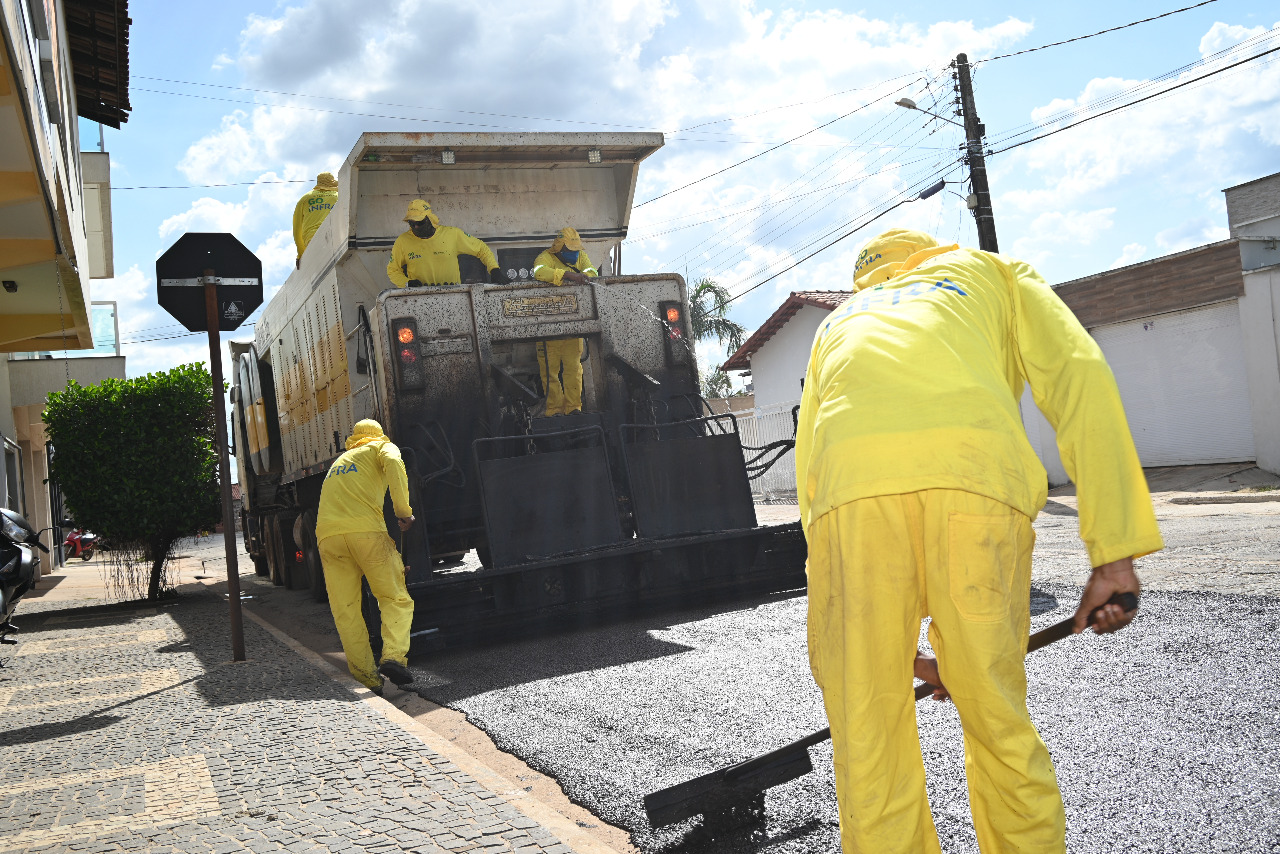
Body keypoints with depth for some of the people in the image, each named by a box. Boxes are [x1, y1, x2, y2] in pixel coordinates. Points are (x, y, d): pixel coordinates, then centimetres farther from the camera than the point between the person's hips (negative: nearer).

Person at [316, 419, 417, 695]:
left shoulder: (340, 461, 38)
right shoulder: (381, 447, 19)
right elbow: (393, 464, -5)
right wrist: (404, 511, -6)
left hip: (327, 535, 5)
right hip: (366, 530, -4)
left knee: (346, 612, 4)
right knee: (396, 599, 2)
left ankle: (367, 679, 1)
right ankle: (394, 656, -17)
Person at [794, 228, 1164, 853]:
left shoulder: (836, 324, 39)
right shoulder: (994, 272, 35)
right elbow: (1079, 377, 14)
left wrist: (890, 639, 33)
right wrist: (1115, 554, 8)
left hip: (849, 485, 1)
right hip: (975, 471, -1)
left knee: (866, 725, 10)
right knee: (997, 712, 13)